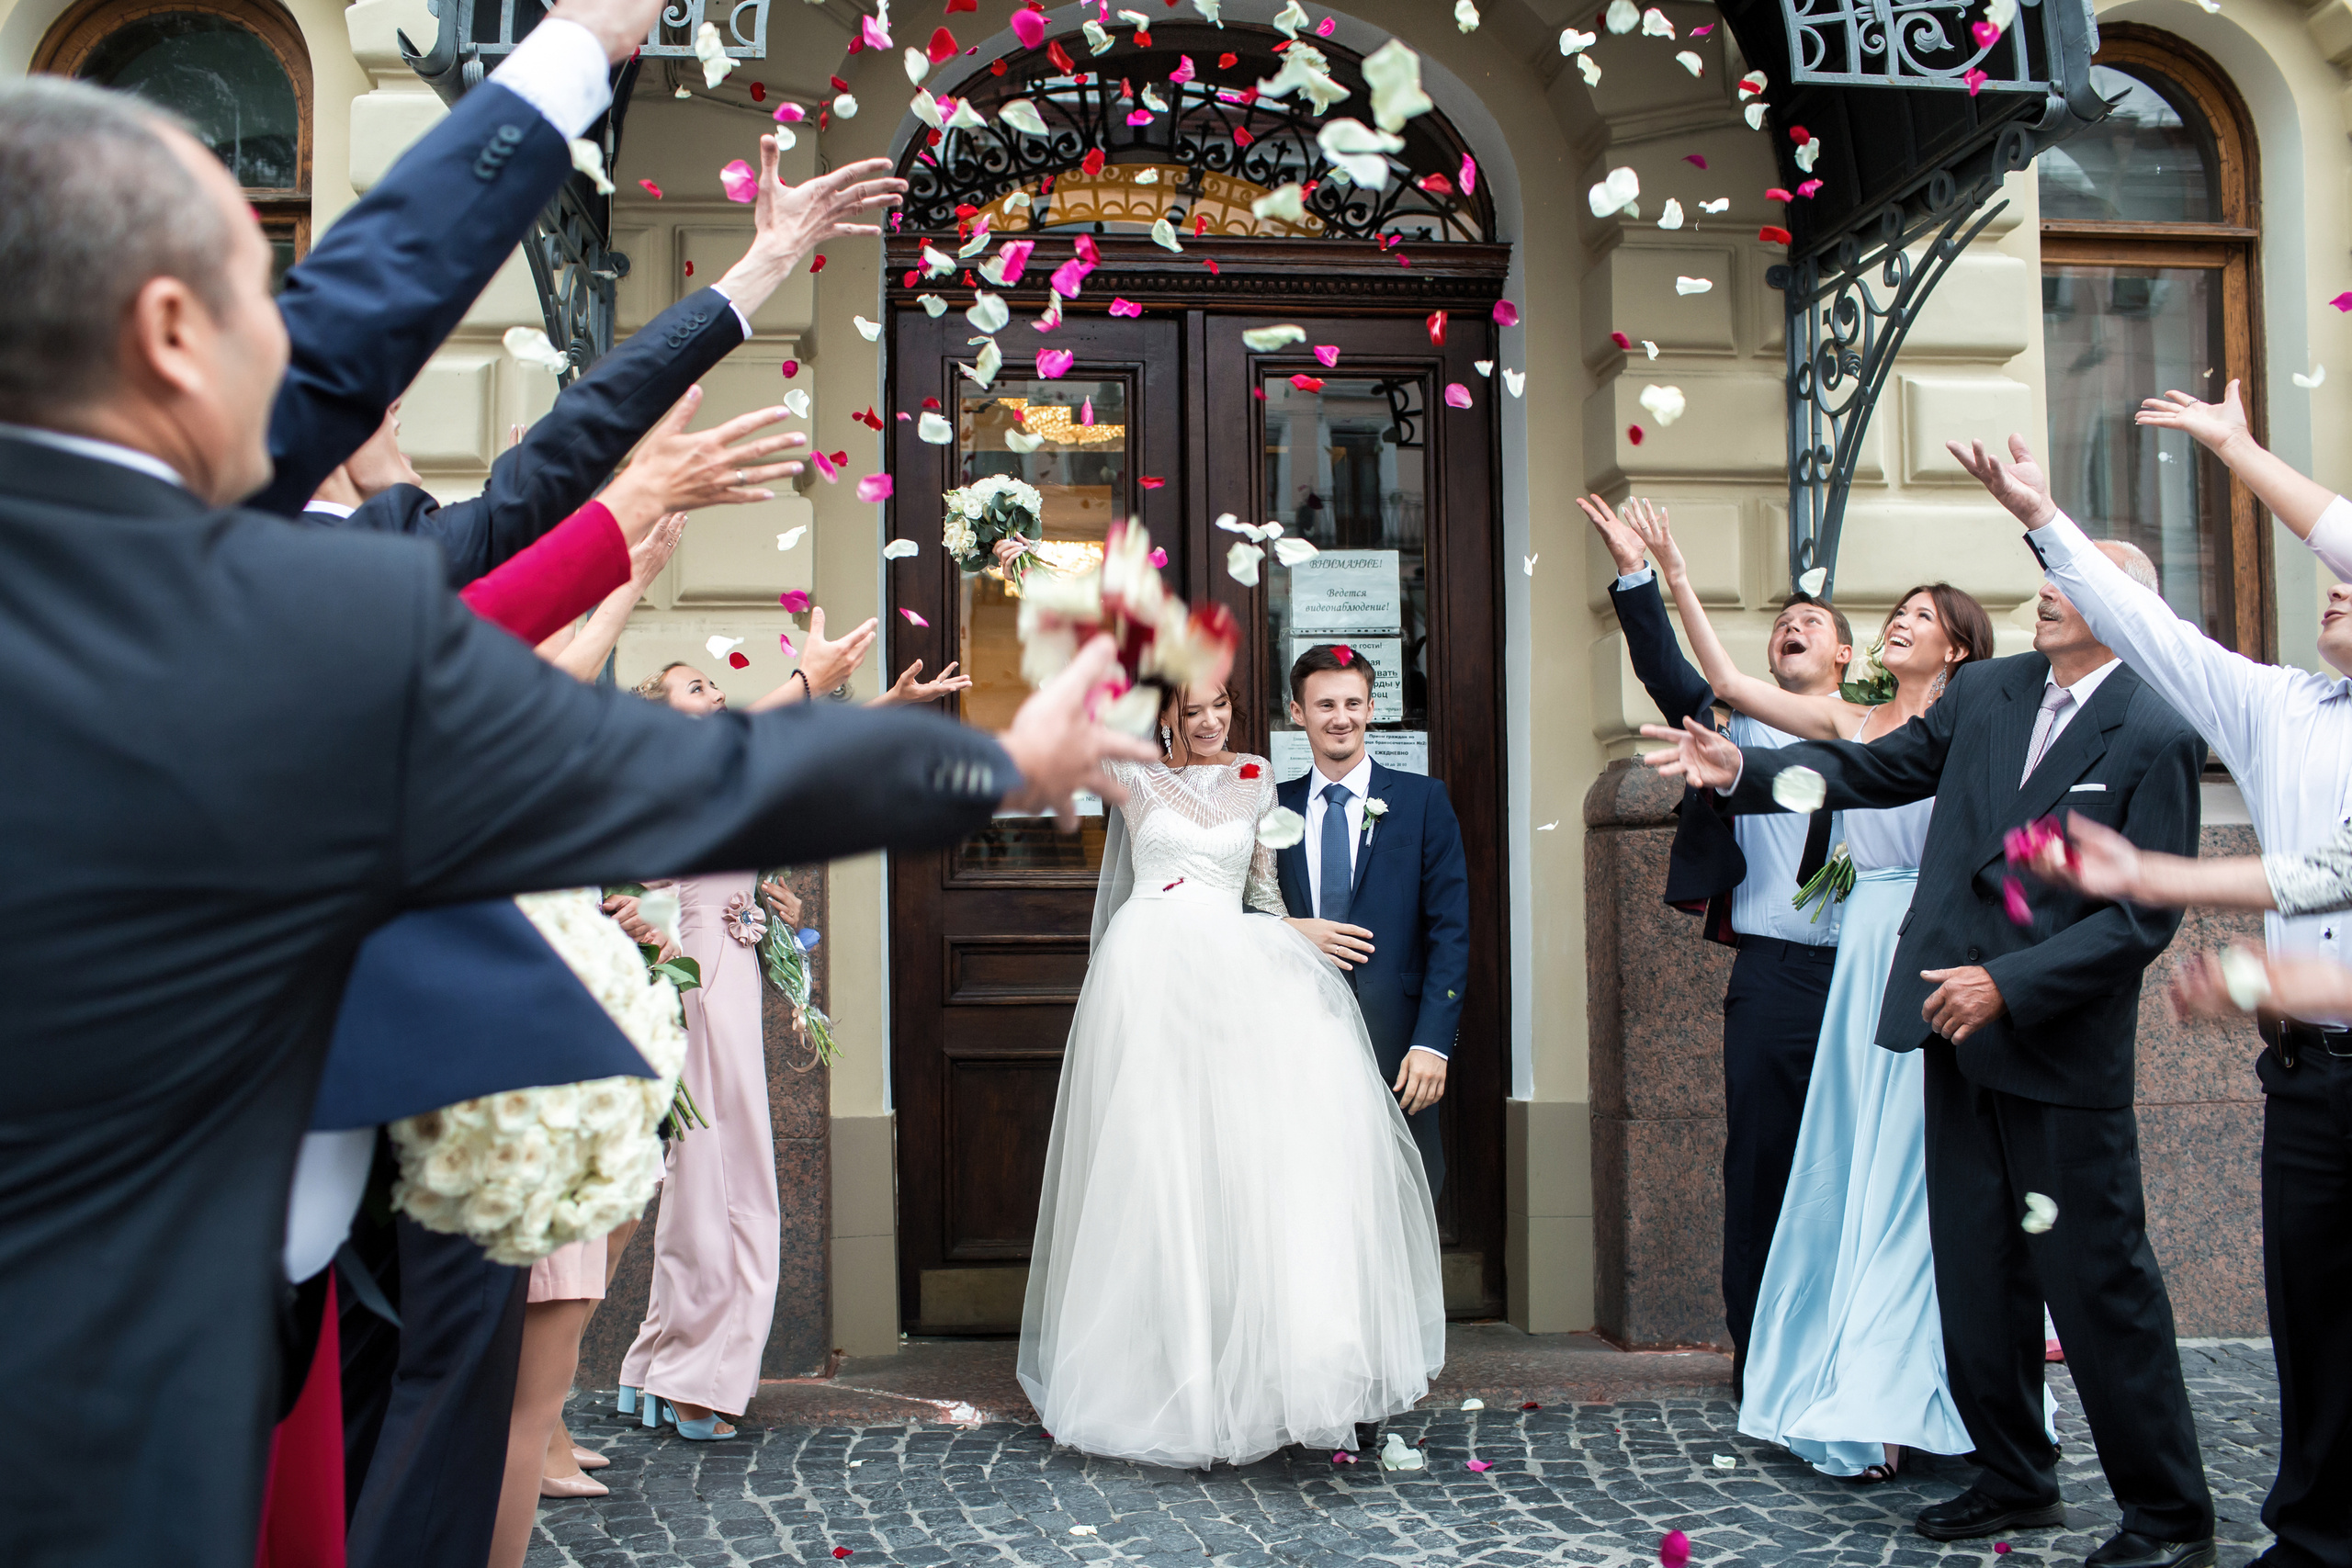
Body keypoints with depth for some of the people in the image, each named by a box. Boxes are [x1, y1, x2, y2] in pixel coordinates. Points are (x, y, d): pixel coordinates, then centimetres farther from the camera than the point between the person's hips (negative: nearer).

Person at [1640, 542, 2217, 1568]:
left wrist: (2008, 982, -19)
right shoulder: (1983, 693, 7)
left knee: (2099, 1284, 1)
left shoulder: (2155, 736, -10)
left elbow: (2144, 915, -13)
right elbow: (1875, 769, 11)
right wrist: (1743, 772, -2)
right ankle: (2016, 1481, 30)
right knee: (1976, 1277, 14)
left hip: (2065, 1044, -6)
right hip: (1961, 1024, 6)